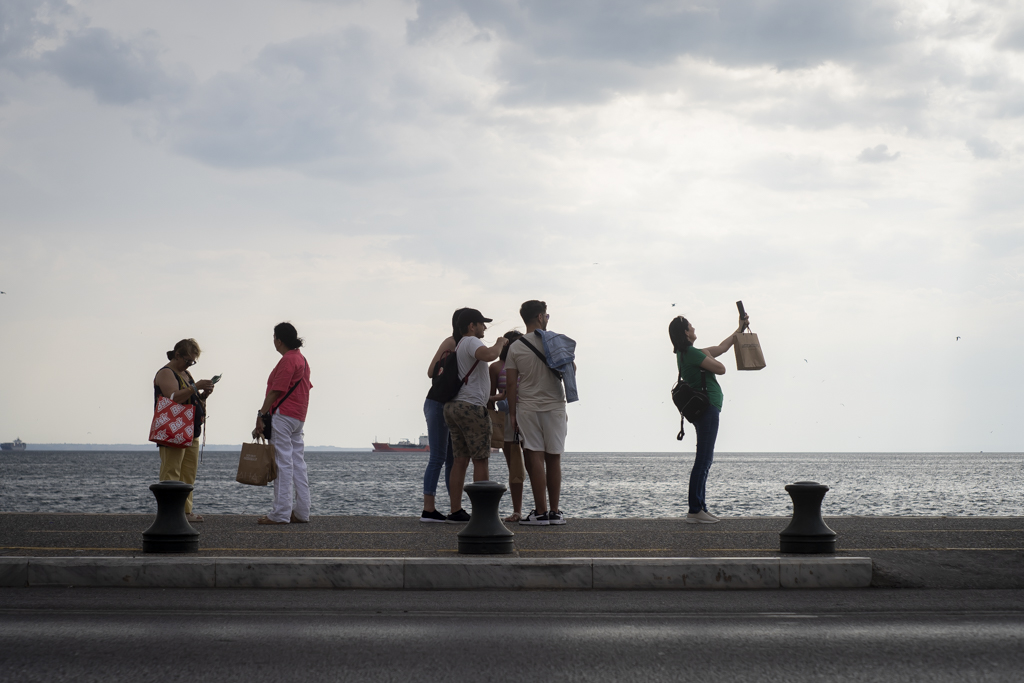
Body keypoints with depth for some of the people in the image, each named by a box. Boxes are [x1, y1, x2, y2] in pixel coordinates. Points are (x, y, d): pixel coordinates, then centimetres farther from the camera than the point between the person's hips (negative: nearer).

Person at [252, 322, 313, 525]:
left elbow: (275, 391, -17)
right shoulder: (301, 359, 18)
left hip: (283, 415, -10)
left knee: (283, 464, -10)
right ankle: (301, 512, 9)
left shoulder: (287, 360, -12)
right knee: (298, 464, 9)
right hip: (298, 417, 10)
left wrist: (261, 415, -17)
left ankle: (281, 514, -11)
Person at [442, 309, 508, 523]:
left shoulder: (459, 346, 23)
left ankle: (456, 511, 3)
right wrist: (499, 343, -9)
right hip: (471, 407, -9)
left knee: (461, 460, 7)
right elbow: (488, 355, -31)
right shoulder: (471, 342, -9)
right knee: (480, 460, -5)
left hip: (453, 407, 9)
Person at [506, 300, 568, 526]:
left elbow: (511, 384, -2)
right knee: (553, 460, 7)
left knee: (535, 459, -3)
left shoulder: (515, 347, -1)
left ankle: (540, 513, -7)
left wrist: (512, 413, 4)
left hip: (527, 408, -1)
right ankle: (555, 512, 10)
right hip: (554, 406, 1)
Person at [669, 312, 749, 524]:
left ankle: (699, 508, 13)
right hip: (707, 408, -11)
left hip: (704, 409, 11)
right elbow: (720, 368, -14)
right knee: (703, 460, -11)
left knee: (704, 461, 12)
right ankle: (695, 510, -12)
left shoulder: (688, 353, 18)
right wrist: (707, 355, 3)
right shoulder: (691, 353, -13)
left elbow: (722, 348, 27)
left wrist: (740, 329, 33)